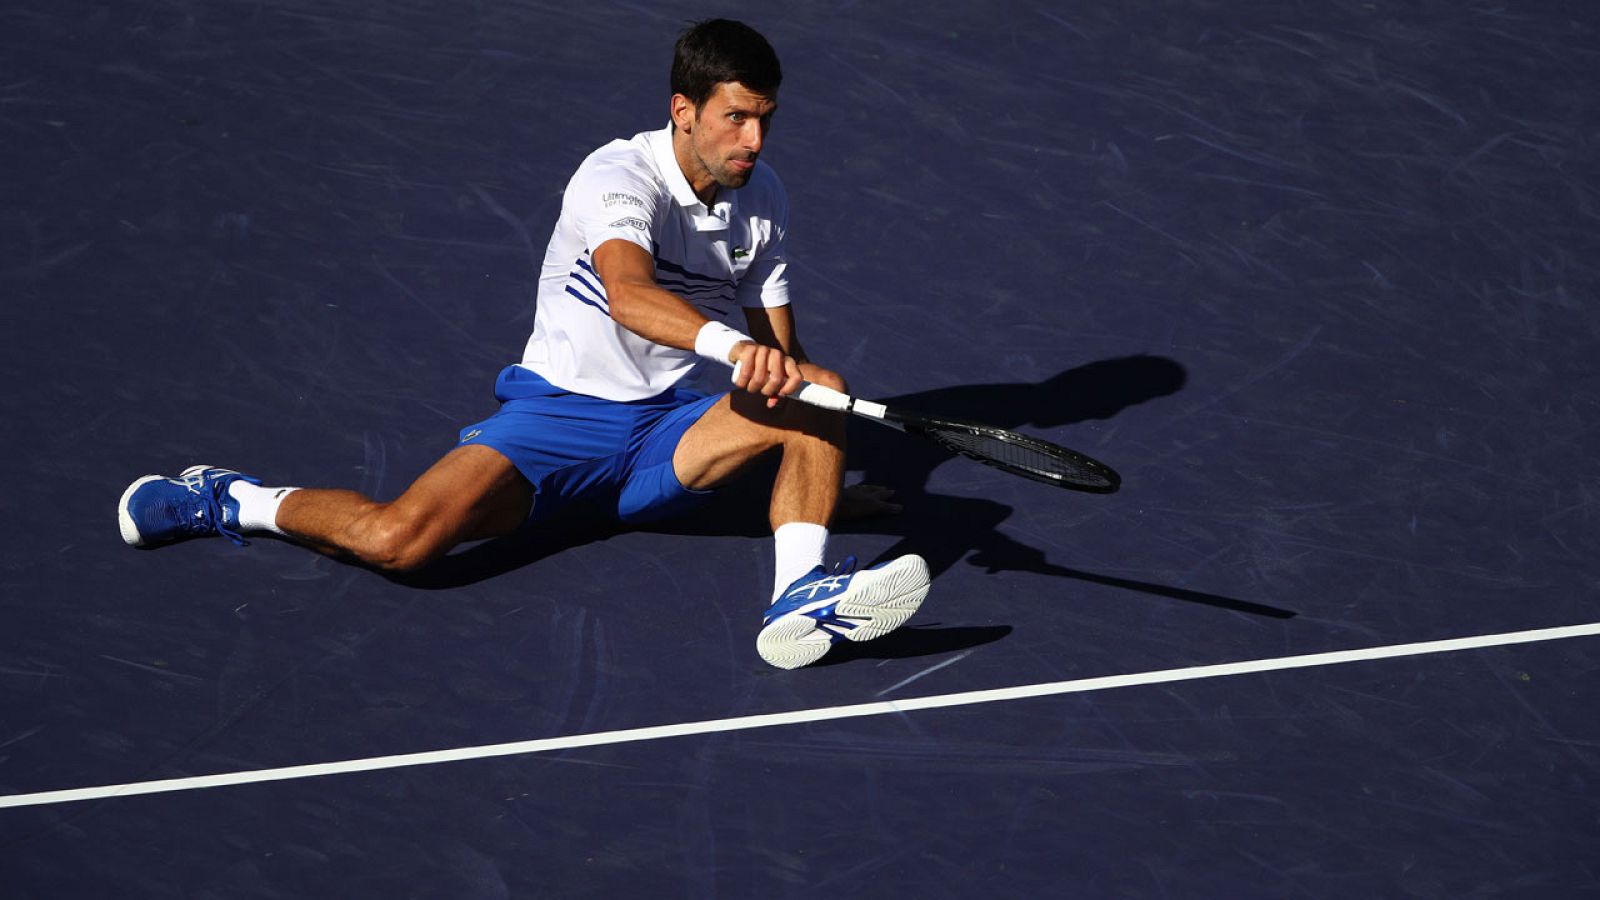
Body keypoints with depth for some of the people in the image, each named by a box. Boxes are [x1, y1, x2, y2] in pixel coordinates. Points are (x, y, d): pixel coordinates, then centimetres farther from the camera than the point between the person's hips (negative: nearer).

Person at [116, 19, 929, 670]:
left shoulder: (762, 197, 3)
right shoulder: (618, 179, -19)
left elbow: (780, 350, 12)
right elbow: (629, 293, -42)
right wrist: (728, 343, -59)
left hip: (667, 427, 6)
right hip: (560, 410, -5)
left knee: (818, 392, -21)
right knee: (396, 540, -27)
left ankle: (799, 599, -38)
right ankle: (234, 502, 0)